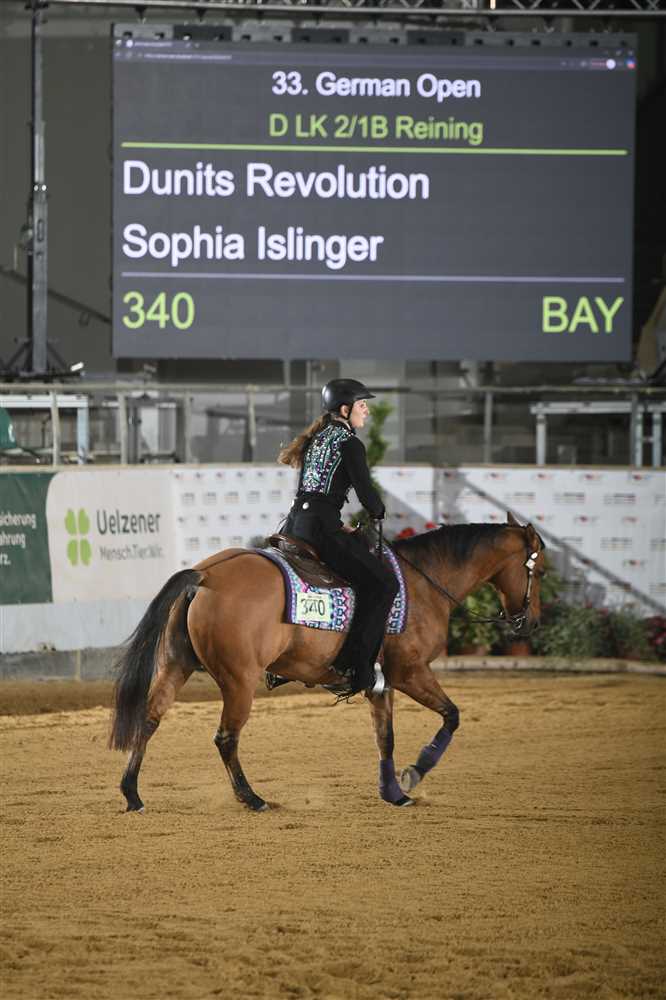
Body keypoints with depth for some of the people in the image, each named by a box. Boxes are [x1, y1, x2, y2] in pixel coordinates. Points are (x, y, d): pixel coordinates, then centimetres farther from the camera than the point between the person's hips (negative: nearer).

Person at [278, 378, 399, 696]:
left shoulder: (317, 438, 21)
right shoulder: (349, 443, -6)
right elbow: (365, 491, -8)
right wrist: (379, 513, 13)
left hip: (295, 524, 9)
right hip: (321, 528, -9)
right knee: (383, 583, -10)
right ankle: (357, 667, -18)